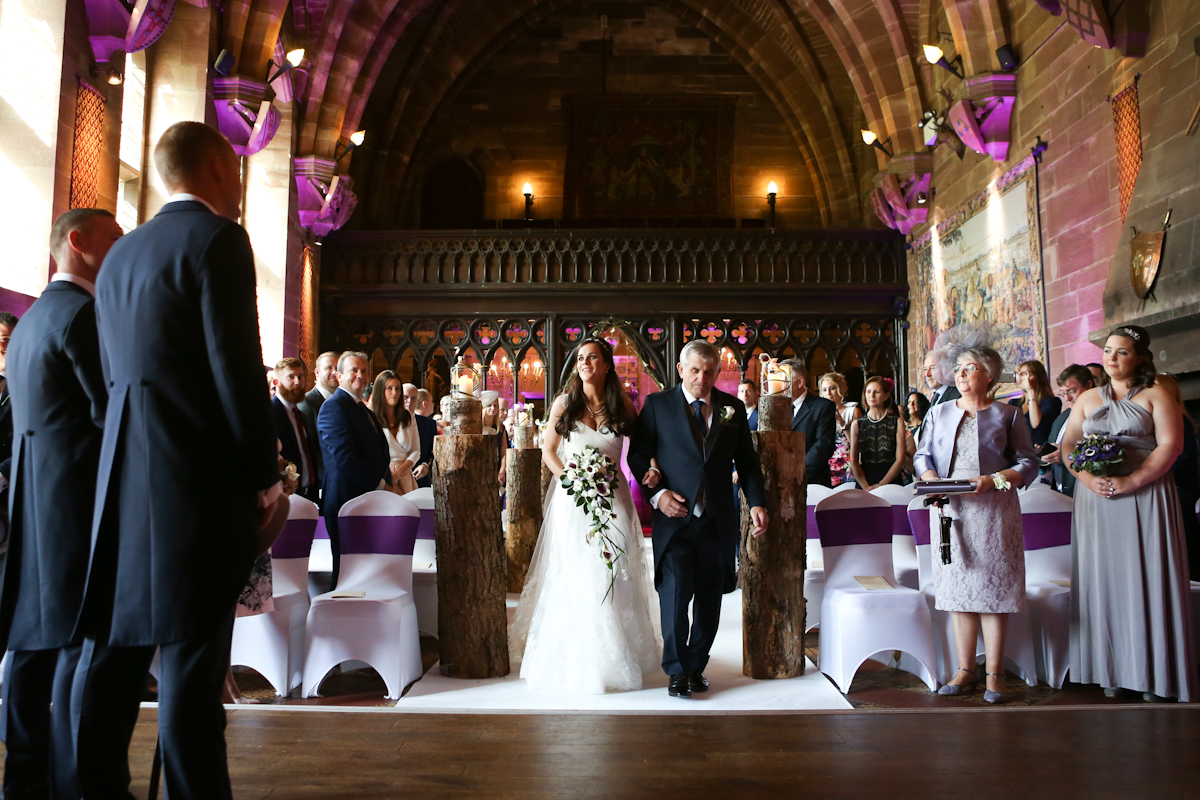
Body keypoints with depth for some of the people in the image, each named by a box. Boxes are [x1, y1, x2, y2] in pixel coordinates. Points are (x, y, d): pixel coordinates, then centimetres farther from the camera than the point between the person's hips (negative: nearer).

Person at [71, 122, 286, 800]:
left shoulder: (119, 255, 17)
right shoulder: (218, 239, -7)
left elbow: (116, 375, 18)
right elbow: (238, 367, -15)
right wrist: (269, 477, -10)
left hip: (125, 478, 8)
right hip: (201, 477, -8)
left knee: (113, 643, 13)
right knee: (192, 652, -3)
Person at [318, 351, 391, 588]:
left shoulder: (365, 411, 21)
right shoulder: (334, 406, -9)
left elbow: (380, 453, 22)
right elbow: (344, 457, -19)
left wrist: (385, 483, 4)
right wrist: (379, 484, -14)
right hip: (347, 504, -9)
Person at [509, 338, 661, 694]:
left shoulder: (622, 405, 4)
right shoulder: (564, 403, 3)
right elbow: (548, 451, 6)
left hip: (612, 497, 1)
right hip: (572, 500, -1)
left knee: (612, 575, 2)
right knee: (573, 578, 0)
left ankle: (613, 658, 18)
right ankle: (575, 659, 13)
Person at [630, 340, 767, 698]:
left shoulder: (733, 407, 9)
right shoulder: (657, 404, 2)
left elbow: (747, 461, 12)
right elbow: (638, 454, 3)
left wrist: (757, 503, 0)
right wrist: (657, 493, -11)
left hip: (717, 520, 3)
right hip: (674, 517, -3)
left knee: (710, 598, 9)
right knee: (675, 594, -8)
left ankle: (697, 665, 27)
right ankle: (677, 669, 12)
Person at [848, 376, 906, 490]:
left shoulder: (897, 422, 5)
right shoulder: (857, 424, 8)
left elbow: (900, 459, -1)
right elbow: (853, 461, 4)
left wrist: (880, 485, -10)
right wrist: (866, 488, -8)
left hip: (891, 481, -1)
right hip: (863, 483, 1)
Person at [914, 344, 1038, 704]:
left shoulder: (1007, 415, 6)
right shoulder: (938, 413, 15)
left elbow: (1028, 464, 2)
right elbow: (922, 455, 13)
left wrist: (994, 479, -15)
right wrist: (930, 477, -8)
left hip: (994, 511, -3)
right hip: (950, 510, 3)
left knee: (993, 587, -3)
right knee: (957, 587, 3)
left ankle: (994, 673, 7)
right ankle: (965, 670, 11)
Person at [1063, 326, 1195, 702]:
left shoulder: (1156, 396, 4)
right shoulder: (1088, 398, 14)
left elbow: (1171, 444, -8)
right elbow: (1068, 445, 8)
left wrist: (1131, 480, -18)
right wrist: (1087, 477, -11)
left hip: (1145, 497, -3)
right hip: (1096, 500, 3)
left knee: (1146, 579, -2)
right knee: (1104, 579, 3)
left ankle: (1152, 673, 8)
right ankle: (1111, 670, 10)